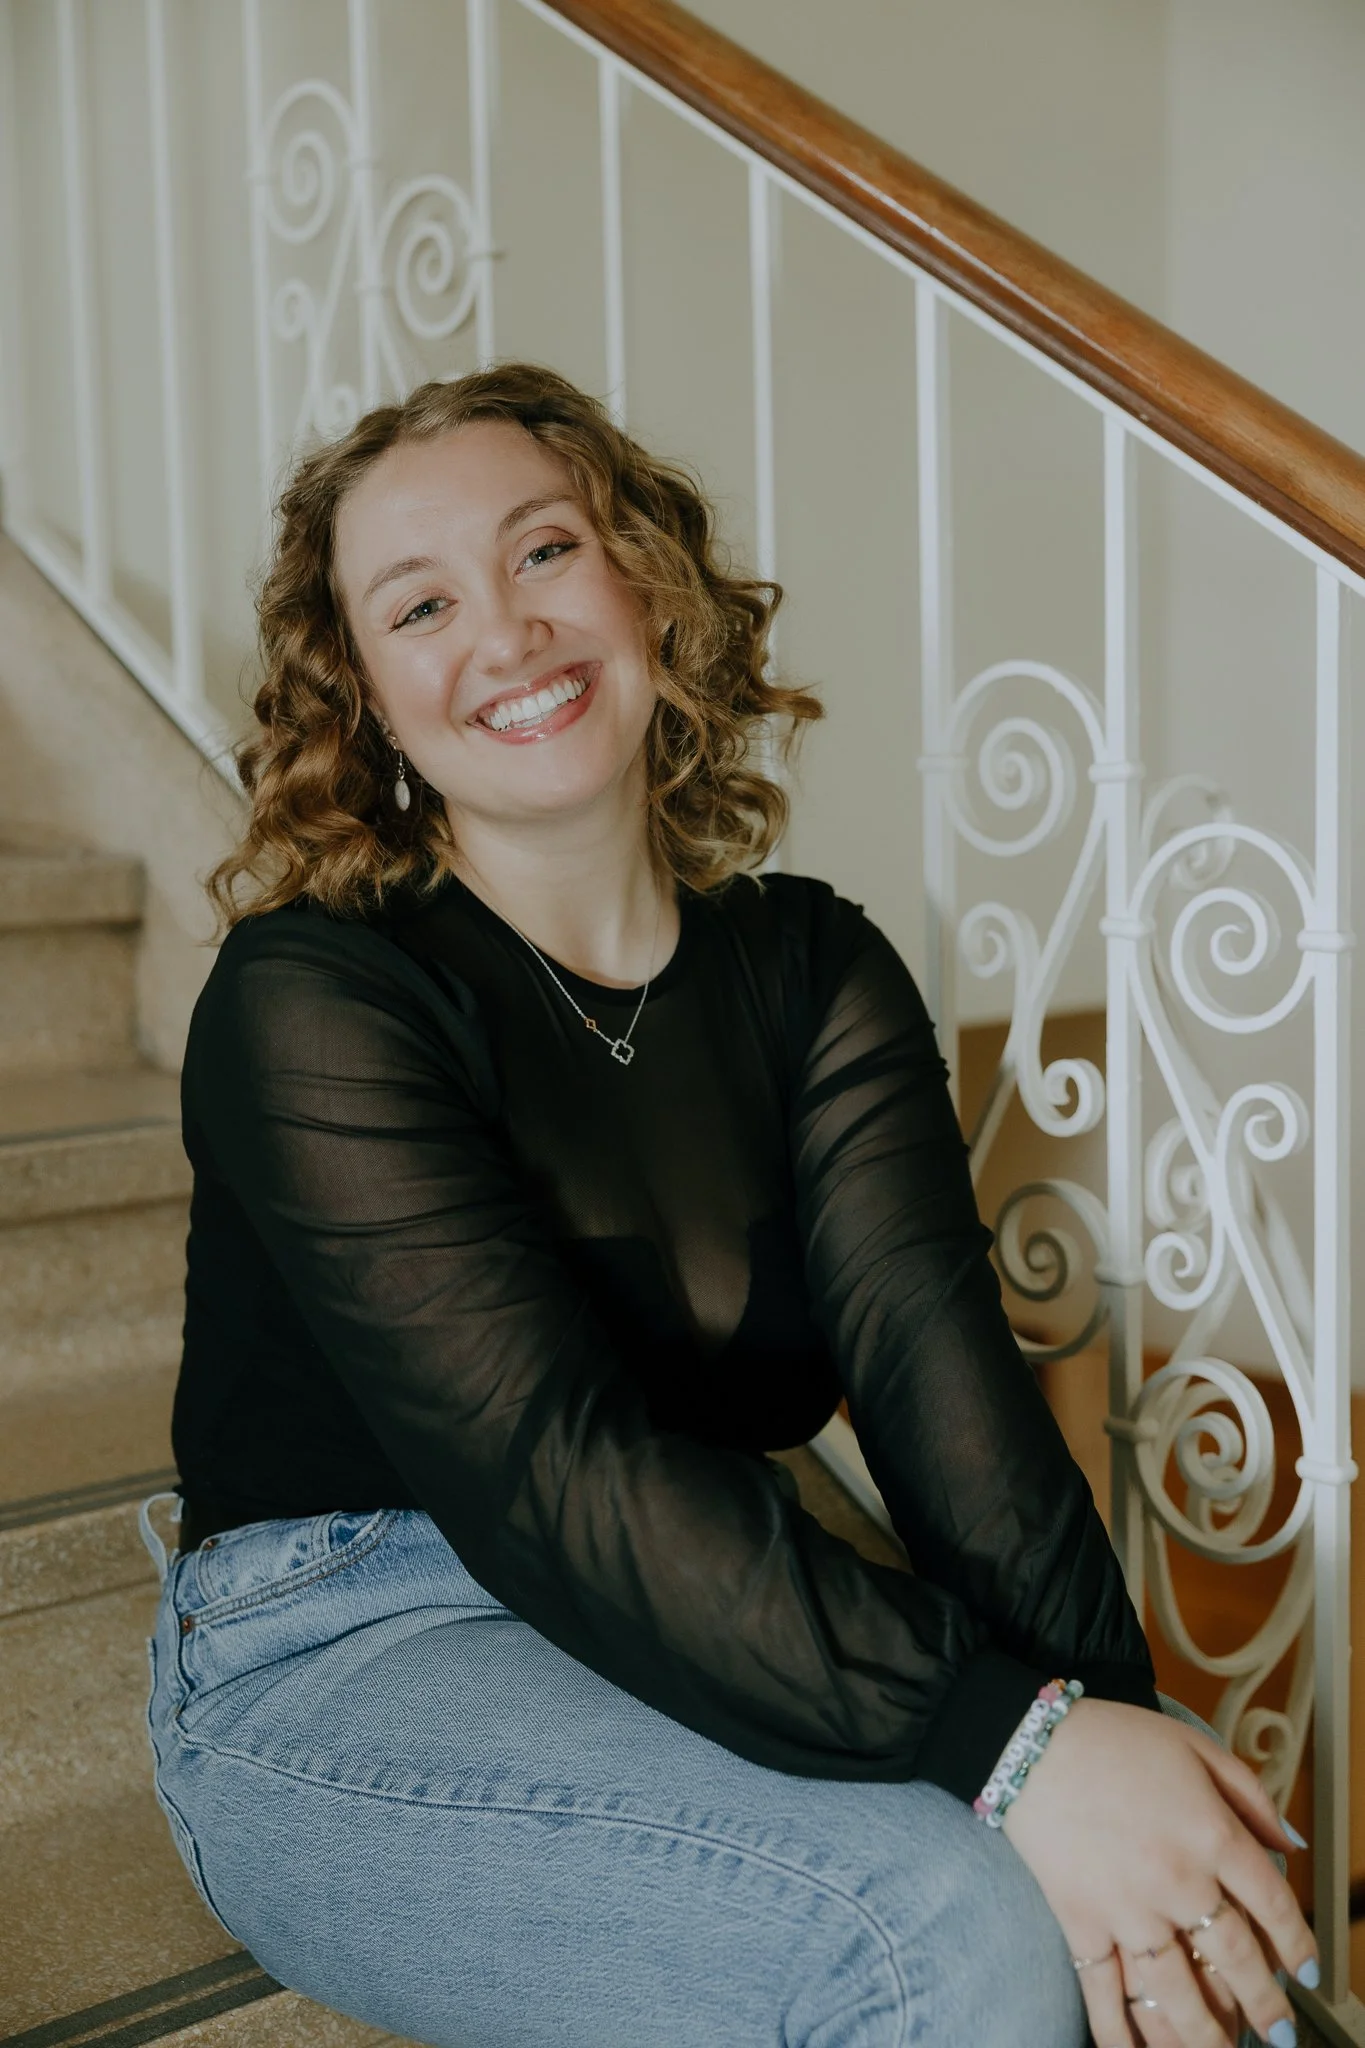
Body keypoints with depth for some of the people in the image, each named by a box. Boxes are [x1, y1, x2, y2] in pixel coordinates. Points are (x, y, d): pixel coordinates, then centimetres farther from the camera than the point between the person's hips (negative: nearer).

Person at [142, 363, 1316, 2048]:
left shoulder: (813, 974, 4)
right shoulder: (310, 1004, -12)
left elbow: (936, 1363, -11)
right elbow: (551, 1468, -24)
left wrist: (1104, 1710, -26)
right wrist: (1016, 1743, -32)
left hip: (701, 1639, 4)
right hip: (339, 1668, -3)